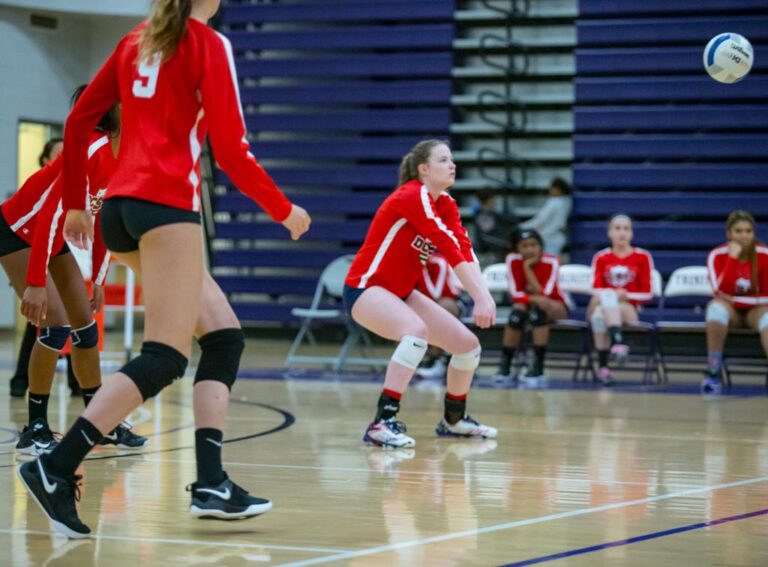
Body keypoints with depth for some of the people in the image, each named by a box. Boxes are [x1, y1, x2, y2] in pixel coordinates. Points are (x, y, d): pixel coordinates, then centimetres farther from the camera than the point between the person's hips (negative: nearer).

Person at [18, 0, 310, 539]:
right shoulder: (210, 44, -3)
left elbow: (78, 122, 17)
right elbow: (230, 150, -9)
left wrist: (76, 203, 25)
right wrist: (284, 211, 3)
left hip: (121, 206, 8)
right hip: (167, 204, -8)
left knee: (224, 336, 11)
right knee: (163, 358, -9)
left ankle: (210, 482, 1)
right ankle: (57, 467, -19)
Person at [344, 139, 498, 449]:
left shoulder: (445, 204, 4)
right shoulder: (413, 197, -22)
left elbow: (465, 250, -11)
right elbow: (450, 249, -29)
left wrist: (484, 295, -26)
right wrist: (480, 297, -35)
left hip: (400, 293, 9)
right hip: (365, 288, -9)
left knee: (468, 344, 5)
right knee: (417, 330, -37)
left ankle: (454, 419, 28)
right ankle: (382, 423, -37)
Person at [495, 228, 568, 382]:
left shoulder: (551, 262, -19)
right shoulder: (513, 260, -11)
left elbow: (543, 294, -26)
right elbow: (516, 293, -14)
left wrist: (528, 268, -28)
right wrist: (533, 296, -31)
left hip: (554, 307, -2)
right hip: (526, 304, 2)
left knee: (539, 305, -37)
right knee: (518, 311, -33)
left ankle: (538, 366, -37)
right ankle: (504, 366, -23)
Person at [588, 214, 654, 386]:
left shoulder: (642, 257, 6)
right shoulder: (601, 258, 10)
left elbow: (647, 293, 4)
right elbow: (596, 290, 5)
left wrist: (627, 295, -12)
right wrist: (610, 294, -16)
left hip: (629, 309, -1)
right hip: (603, 305, 1)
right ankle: (617, 342, -52)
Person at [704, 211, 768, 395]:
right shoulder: (717, 255, -9)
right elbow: (721, 292, -23)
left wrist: (734, 298, -15)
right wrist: (733, 258, -28)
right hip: (730, 311, 0)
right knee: (717, 306, -35)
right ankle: (713, 373, -36)